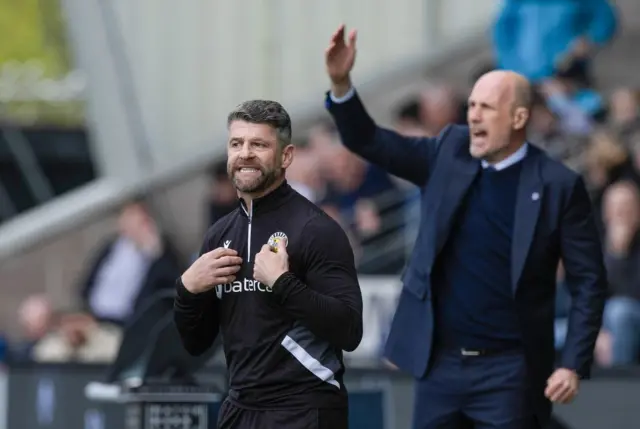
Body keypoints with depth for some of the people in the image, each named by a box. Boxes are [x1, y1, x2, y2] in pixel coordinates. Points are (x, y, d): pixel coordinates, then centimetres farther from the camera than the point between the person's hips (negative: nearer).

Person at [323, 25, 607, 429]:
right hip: (439, 362, 4)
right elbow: (370, 142, 4)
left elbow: (589, 282, -6)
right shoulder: (450, 152, 4)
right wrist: (341, 84, -14)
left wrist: (574, 365, -13)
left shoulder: (559, 185, -8)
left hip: (508, 371, -4)